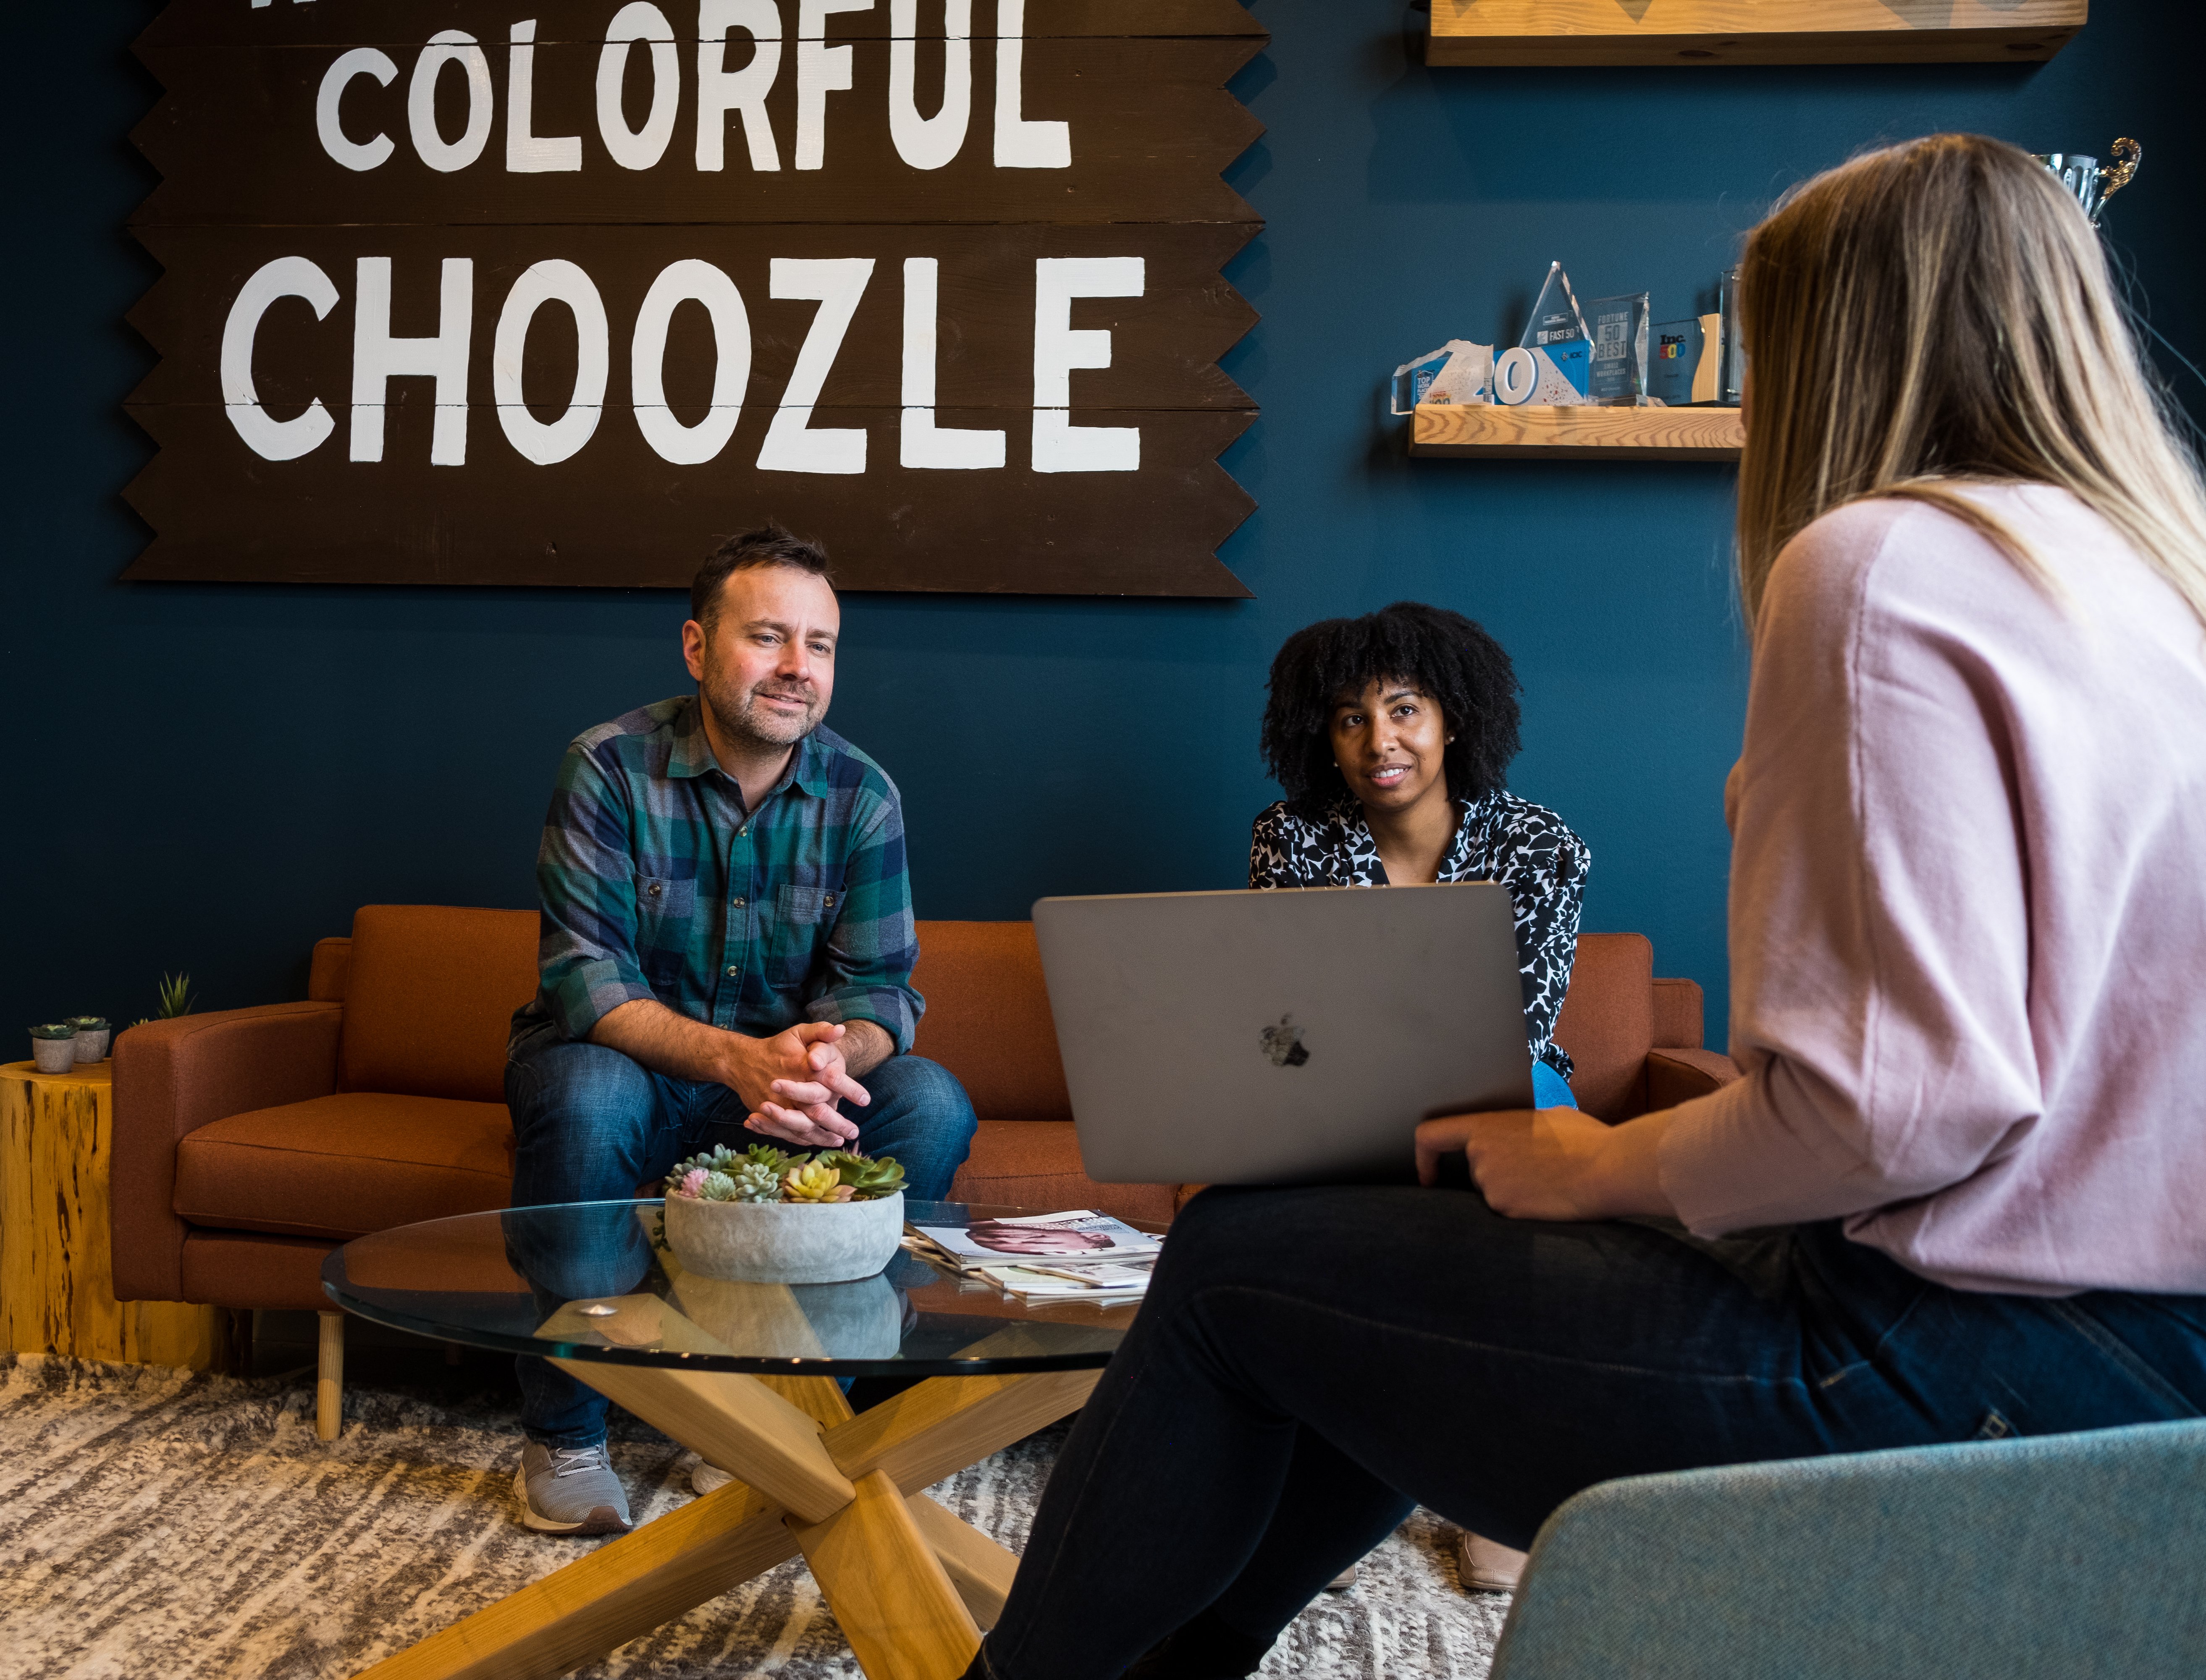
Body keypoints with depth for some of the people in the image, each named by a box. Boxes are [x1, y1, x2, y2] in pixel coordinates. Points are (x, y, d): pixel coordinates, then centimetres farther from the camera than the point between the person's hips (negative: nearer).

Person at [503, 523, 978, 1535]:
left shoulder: (861, 796, -5)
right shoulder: (611, 769, -14)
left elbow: (880, 987, -10)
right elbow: (583, 981, -22)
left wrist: (834, 1051, -36)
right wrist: (736, 1057, -39)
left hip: (784, 1089, 3)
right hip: (629, 1067, -2)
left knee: (930, 1107, -23)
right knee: (587, 1095, -36)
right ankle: (562, 1437, -16)